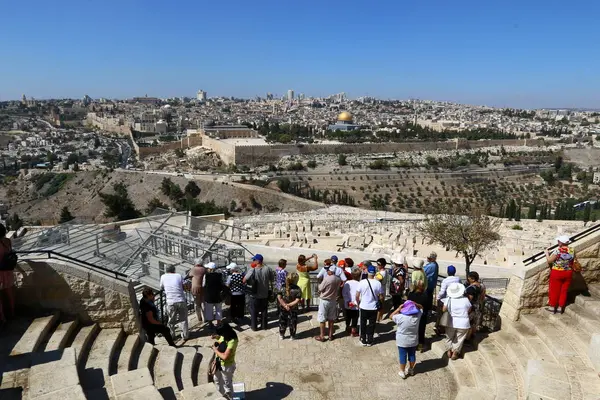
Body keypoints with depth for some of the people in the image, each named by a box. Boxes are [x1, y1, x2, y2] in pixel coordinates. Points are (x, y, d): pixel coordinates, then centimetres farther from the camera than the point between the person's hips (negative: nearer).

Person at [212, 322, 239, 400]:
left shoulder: (232, 342, -35)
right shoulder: (224, 336, -10)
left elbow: (225, 357, -37)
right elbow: (221, 339, 14)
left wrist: (215, 350, -24)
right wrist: (217, 337, -7)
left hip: (227, 366, -9)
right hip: (218, 363, 9)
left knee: (227, 384, 15)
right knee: (217, 380, 29)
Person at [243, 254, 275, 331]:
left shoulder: (252, 270, -20)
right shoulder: (267, 269, -10)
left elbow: (244, 280, -20)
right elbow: (272, 279, 1)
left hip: (255, 295, -3)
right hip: (265, 294, 3)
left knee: (254, 311, 13)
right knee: (264, 310, 18)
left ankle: (254, 326, 22)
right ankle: (264, 325, 27)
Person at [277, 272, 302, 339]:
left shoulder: (283, 287, -8)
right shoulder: (297, 289, -17)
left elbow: (279, 297, -11)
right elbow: (297, 301, -22)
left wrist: (284, 305, -12)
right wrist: (289, 305, -18)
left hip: (283, 309, 3)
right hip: (293, 310, -3)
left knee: (282, 322, 20)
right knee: (292, 323, 16)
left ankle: (281, 335, 34)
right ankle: (292, 336, 28)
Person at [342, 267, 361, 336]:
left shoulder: (347, 283, -9)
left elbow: (344, 293, -7)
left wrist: (348, 301, -6)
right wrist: (356, 302, -14)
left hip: (347, 305, 4)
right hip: (356, 306, -4)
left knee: (348, 317, 22)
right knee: (355, 319, 11)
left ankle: (348, 329, 39)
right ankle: (353, 332, 21)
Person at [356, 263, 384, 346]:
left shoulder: (362, 282, -13)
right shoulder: (378, 283, -13)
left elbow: (357, 296, -8)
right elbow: (381, 297, -5)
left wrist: (358, 303, 10)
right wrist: (380, 304, 14)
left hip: (363, 307, 0)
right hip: (373, 308, 0)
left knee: (363, 324, 15)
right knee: (371, 324, 14)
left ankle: (363, 340, 24)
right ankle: (369, 341, 23)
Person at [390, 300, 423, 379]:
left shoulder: (401, 317, -25)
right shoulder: (417, 315, -15)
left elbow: (391, 316, -7)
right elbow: (420, 307, 5)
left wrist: (398, 309, -9)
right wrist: (414, 304, -11)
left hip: (402, 341, -3)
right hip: (413, 341, 3)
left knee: (402, 356, 11)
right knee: (412, 355, 20)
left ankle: (402, 372, 23)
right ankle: (411, 370, 36)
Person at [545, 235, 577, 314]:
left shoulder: (558, 250, -20)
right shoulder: (572, 250, -5)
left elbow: (549, 260, -14)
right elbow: (575, 261, 6)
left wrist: (547, 253, 0)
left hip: (557, 273, -4)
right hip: (568, 273, 5)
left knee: (554, 290, 9)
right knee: (564, 290, 14)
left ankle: (552, 307, 17)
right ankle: (560, 307, 22)